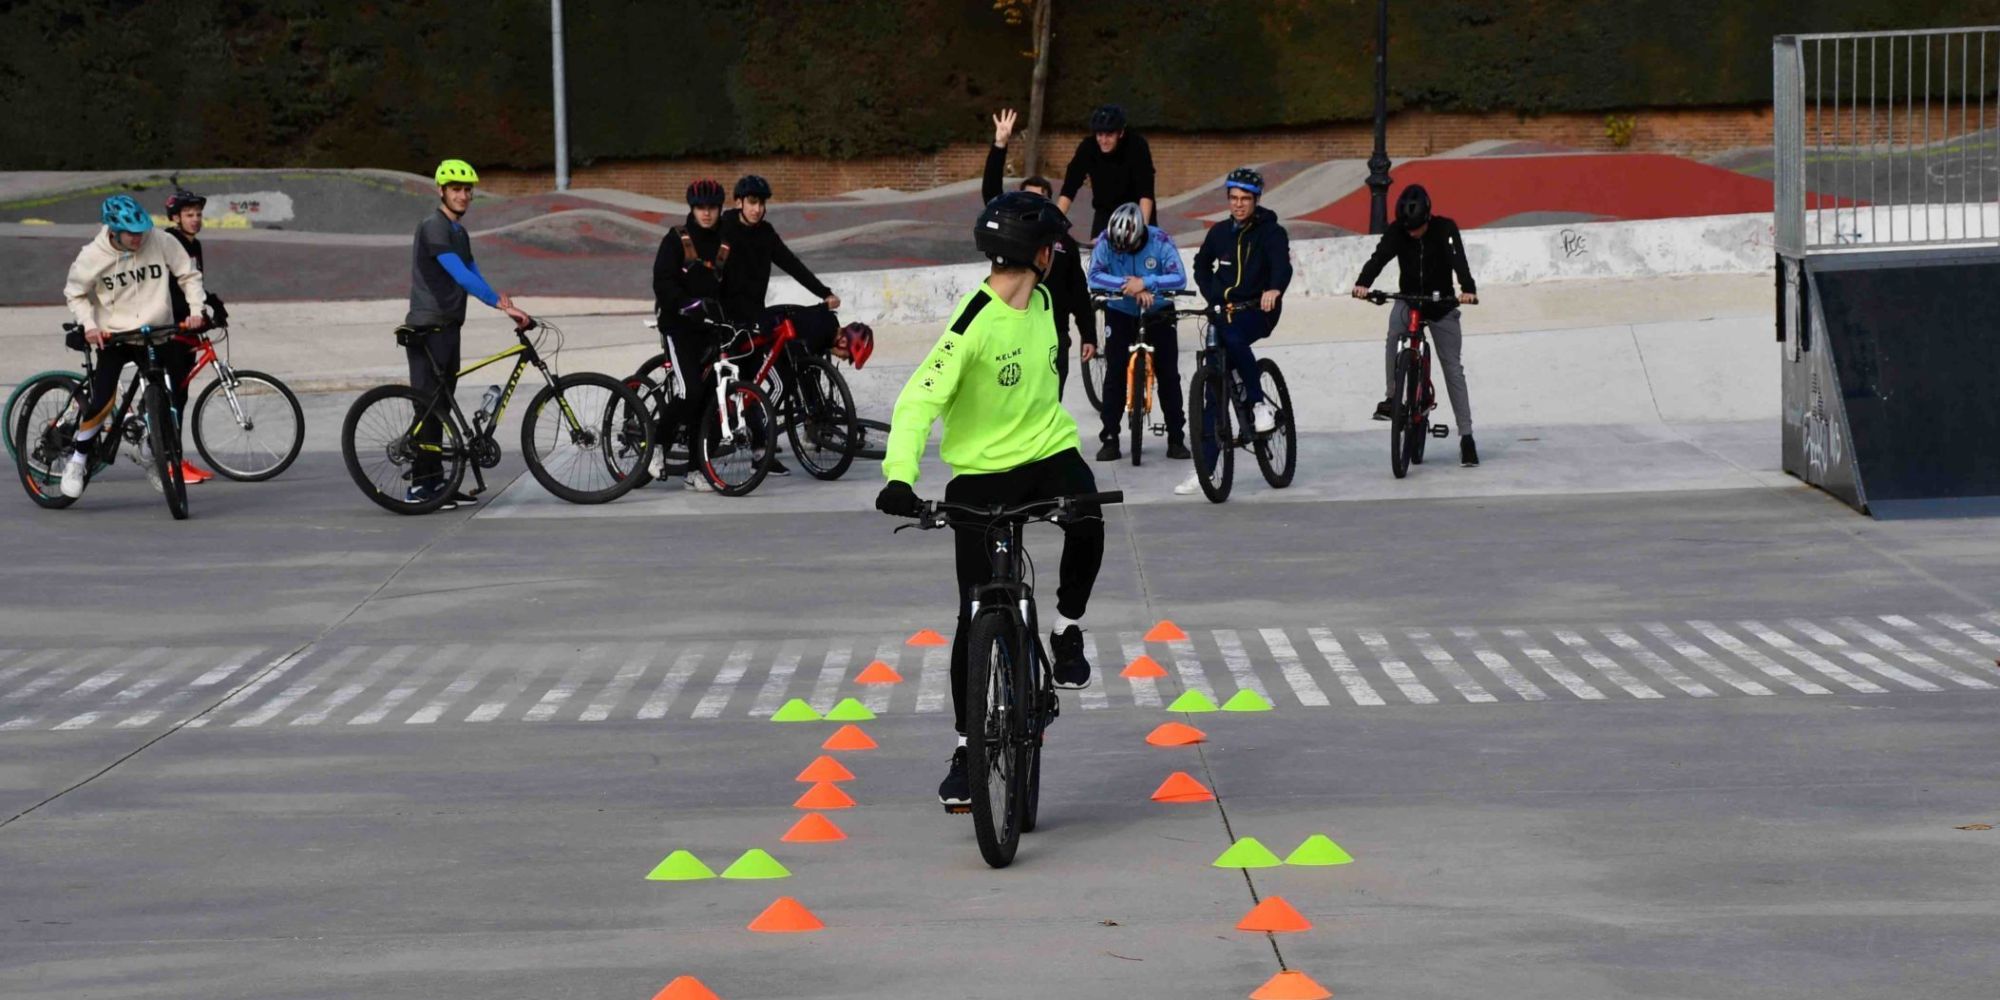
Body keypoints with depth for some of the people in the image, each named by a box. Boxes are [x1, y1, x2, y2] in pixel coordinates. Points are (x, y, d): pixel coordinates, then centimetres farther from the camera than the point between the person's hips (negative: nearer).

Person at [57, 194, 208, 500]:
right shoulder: (92, 256, -11)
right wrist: (89, 325, -11)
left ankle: (156, 462, 24)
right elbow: (75, 294, 3)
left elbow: (189, 275, 2)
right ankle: (78, 458, 4)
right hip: (113, 337, -2)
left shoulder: (162, 245, -10)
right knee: (102, 402, -18)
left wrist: (196, 309, -11)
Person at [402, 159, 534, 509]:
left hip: (447, 328, 9)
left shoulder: (459, 232, 17)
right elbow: (460, 276, -25)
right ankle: (420, 485, -4)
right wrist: (502, 305, -29)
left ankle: (436, 482, 15)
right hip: (427, 329, -9)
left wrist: (499, 298, -5)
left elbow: (473, 276, 15)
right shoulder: (433, 228, -14)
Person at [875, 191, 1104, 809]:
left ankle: (1068, 629, -6)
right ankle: (966, 746, 12)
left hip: (1048, 452, 4)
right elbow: (918, 400, -26)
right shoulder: (974, 322, -19)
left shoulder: (1042, 302, 4)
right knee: (977, 616, -1)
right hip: (981, 470, -4)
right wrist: (900, 476, -39)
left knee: (1088, 522, -31)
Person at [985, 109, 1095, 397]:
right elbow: (990, 193, -9)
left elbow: (1079, 293, 9)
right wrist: (999, 146, -18)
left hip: (1054, 337, 1)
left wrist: (1088, 335, 5)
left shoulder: (1065, 242, 8)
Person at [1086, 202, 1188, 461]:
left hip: (1158, 314, 0)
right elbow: (1094, 277, -28)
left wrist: (1145, 282, -41)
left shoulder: (1160, 240, -21)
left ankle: (1176, 438, 9)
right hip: (1120, 314, 0)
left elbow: (1179, 278, -27)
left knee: (1168, 376, 0)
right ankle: (1110, 438, 2)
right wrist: (1129, 286, -39)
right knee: (1115, 376, -5)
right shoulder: (1106, 241, -19)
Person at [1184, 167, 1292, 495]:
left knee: (1233, 338, -38)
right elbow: (1202, 265, 24)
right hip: (1227, 312, 5)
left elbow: (1282, 265, -21)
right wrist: (1215, 298, 8)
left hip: (1260, 311, -5)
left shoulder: (1271, 232, -4)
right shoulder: (1220, 232, 9)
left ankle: (1259, 403, -19)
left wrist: (1275, 289, -43)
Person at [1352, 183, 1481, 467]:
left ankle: (1466, 436, 1)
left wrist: (1468, 289, -48)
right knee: (1395, 327, -34)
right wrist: (1363, 283, -45)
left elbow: (1459, 260, -29)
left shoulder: (1445, 229, -15)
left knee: (1453, 369, -2)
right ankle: (1391, 397, -26)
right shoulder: (1397, 232, -11)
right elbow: (1379, 256, -25)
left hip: (1442, 305, -1)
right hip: (1408, 299, 1)